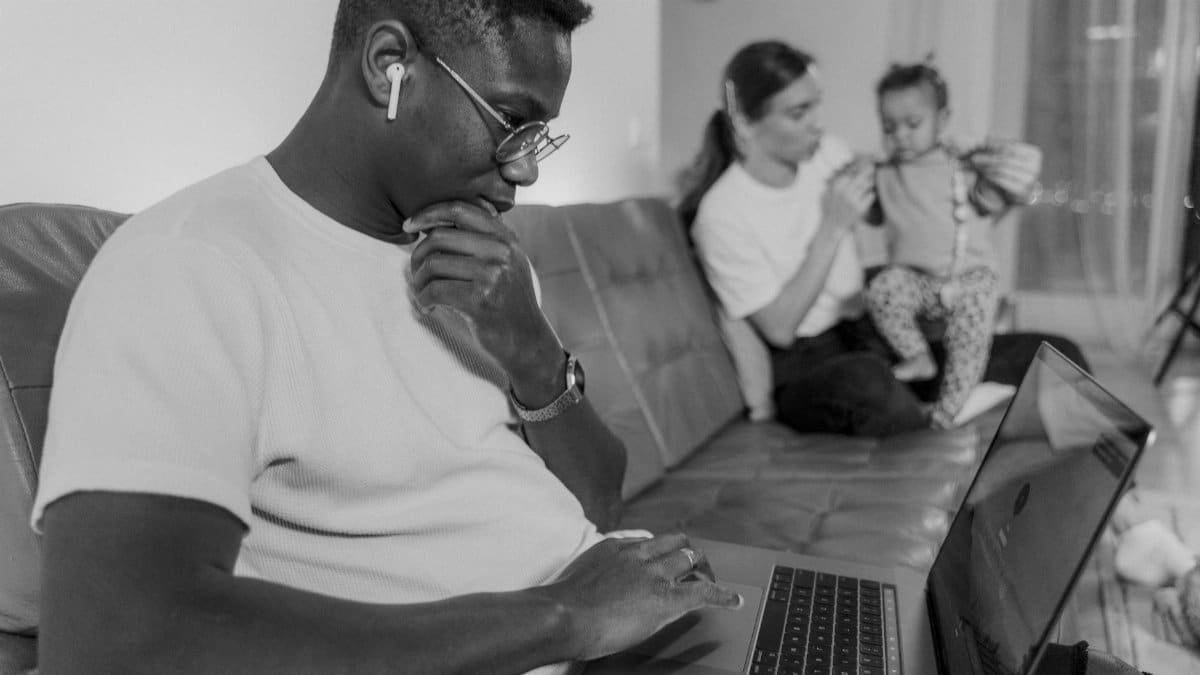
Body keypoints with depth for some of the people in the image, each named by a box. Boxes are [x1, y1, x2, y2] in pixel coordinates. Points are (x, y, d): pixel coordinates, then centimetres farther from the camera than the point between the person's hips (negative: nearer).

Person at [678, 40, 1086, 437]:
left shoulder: (825, 152, 4)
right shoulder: (721, 212, -13)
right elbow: (778, 328, -15)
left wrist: (986, 172, -4)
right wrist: (833, 228, -18)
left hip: (872, 342, 6)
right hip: (805, 371, -6)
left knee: (1061, 355, -7)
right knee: (865, 379, -43)